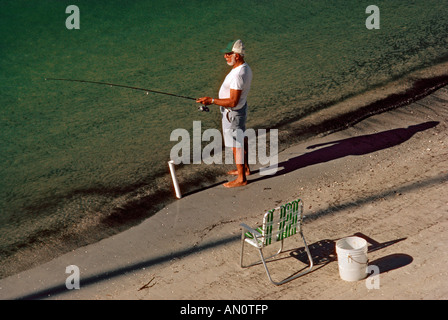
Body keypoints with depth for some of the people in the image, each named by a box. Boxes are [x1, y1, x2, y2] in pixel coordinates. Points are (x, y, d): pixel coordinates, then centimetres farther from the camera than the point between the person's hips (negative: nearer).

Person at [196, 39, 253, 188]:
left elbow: (233, 102, -32)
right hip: (241, 107, 10)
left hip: (233, 113, -10)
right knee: (241, 139, 23)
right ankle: (245, 168, 40)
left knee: (236, 145, 1)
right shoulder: (245, 68, 1)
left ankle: (241, 178, 11)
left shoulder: (238, 75, -32)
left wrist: (212, 100, -26)